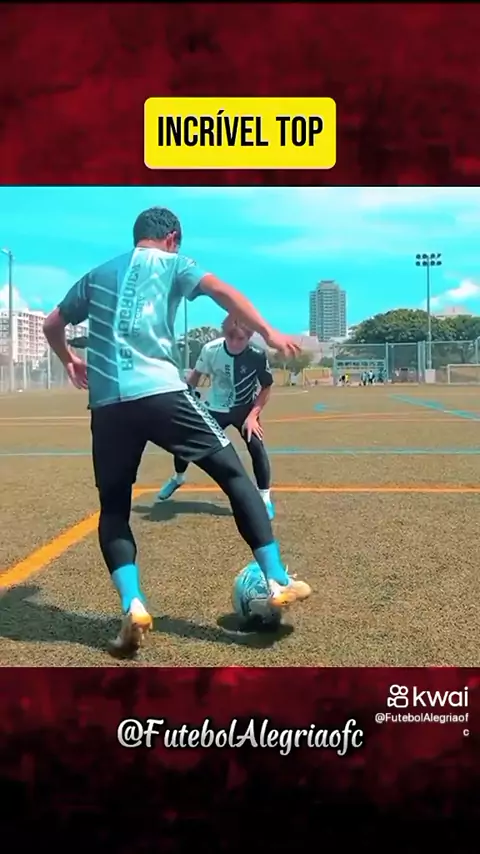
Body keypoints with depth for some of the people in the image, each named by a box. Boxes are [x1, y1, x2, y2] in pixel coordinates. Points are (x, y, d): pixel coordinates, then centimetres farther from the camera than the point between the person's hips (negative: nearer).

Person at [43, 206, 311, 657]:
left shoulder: (97, 274, 26)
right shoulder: (172, 263, 14)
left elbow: (52, 324, 32)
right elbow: (222, 291, -4)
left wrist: (70, 360, 50)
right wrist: (268, 333, -6)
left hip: (107, 404, 4)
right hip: (160, 391, -4)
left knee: (113, 507, 15)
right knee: (234, 473, 6)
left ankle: (132, 606, -3)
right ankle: (277, 582, 4)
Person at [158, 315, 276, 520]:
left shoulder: (257, 355, -27)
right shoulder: (210, 349, -23)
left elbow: (266, 387, -12)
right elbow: (196, 375, -4)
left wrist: (253, 415, -20)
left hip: (244, 409, -2)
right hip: (215, 408, 2)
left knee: (256, 447, -21)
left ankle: (265, 497, -4)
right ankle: (178, 478, 39)